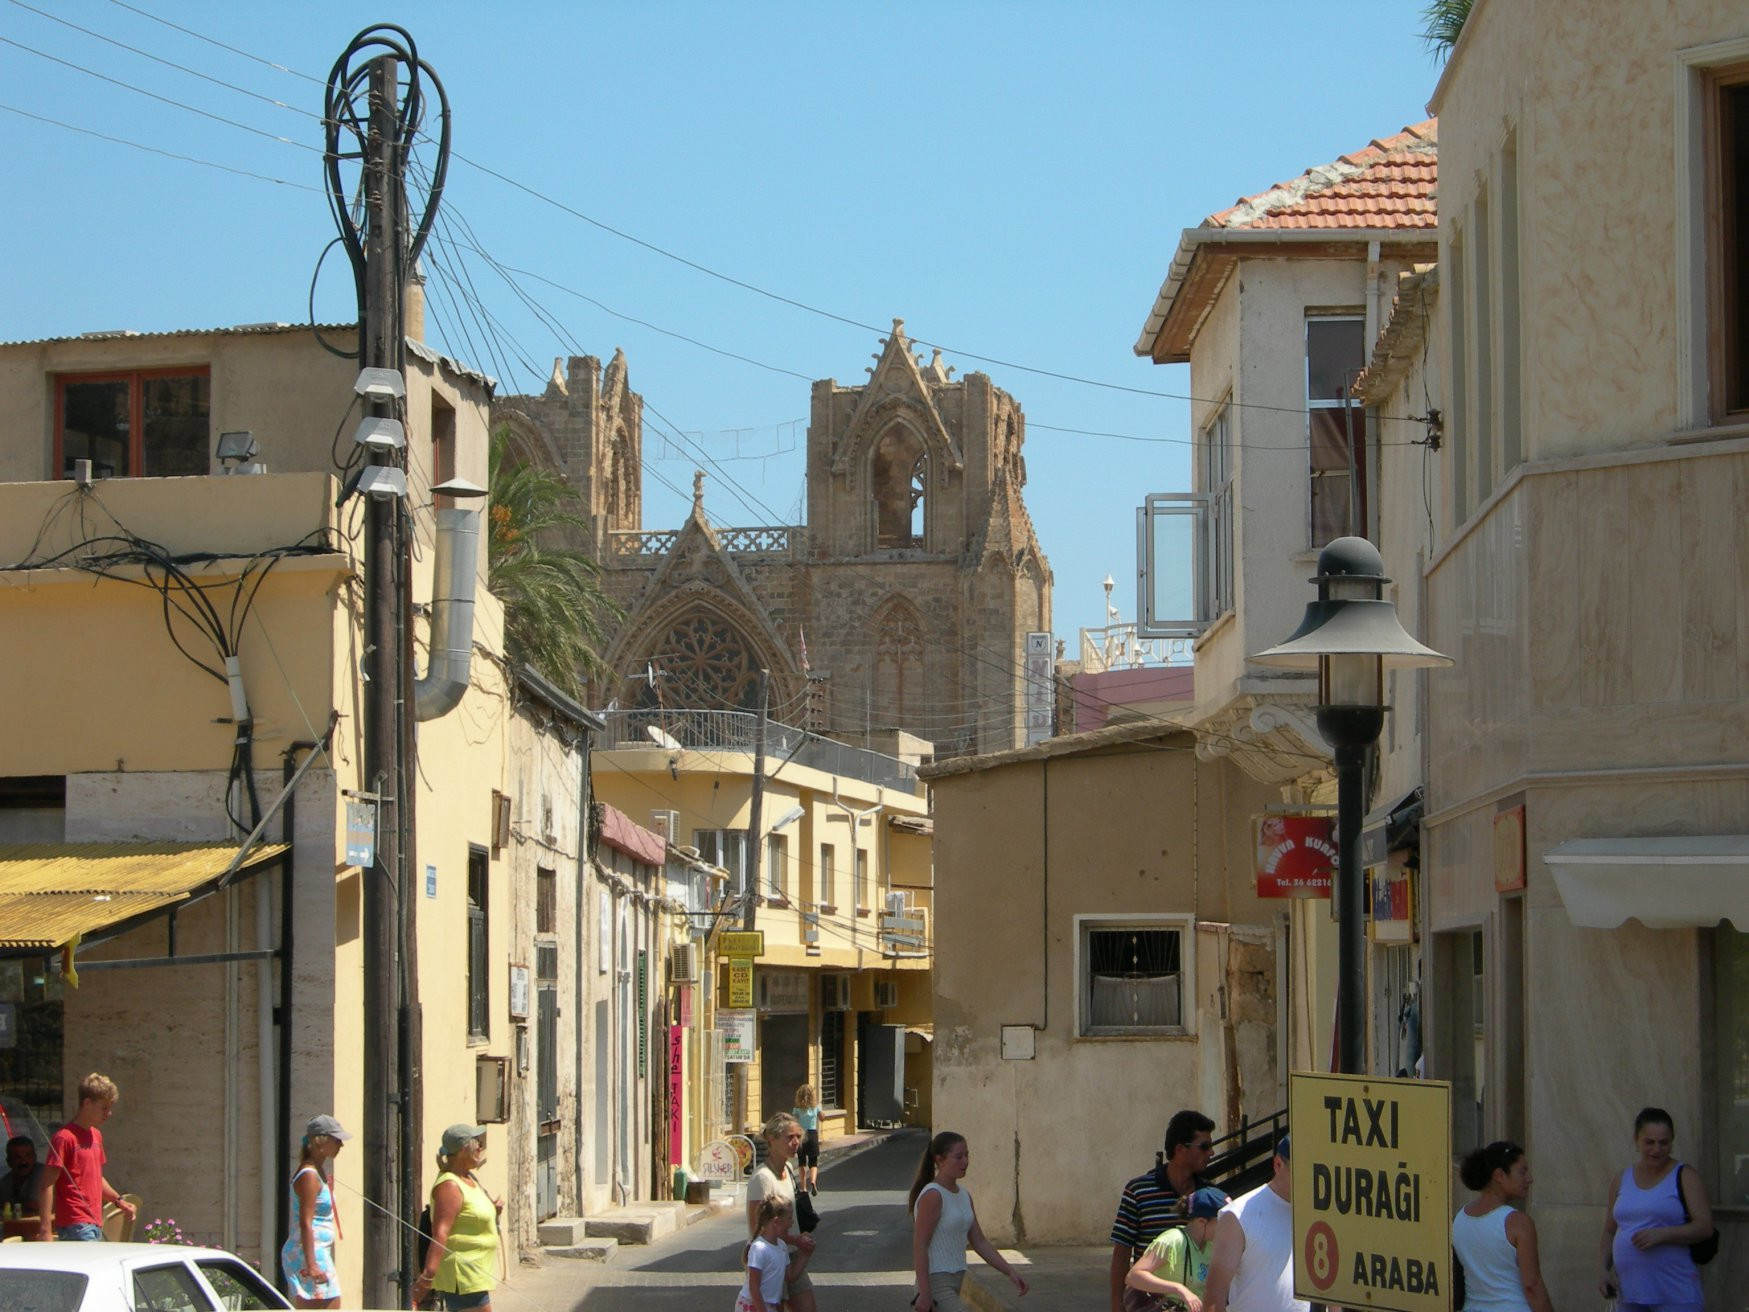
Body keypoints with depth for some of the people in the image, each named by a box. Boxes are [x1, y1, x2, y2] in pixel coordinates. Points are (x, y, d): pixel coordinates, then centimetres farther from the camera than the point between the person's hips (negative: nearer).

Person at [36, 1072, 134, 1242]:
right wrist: (45, 1229, -18)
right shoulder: (65, 1138, -10)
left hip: (94, 1224, 8)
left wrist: (119, 1201, 16)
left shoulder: (96, 1135, 17)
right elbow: (47, 1185, -13)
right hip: (76, 1226, -8)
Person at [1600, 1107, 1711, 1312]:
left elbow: (1704, 1226, -8)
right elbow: (1610, 1231, 21)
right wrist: (1606, 1270, 5)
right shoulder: (1621, 1182, 14)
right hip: (1628, 1293, 5)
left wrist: (1662, 1235, -22)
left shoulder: (1685, 1178, 0)